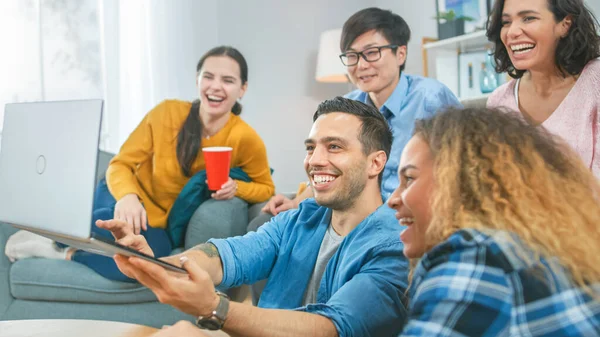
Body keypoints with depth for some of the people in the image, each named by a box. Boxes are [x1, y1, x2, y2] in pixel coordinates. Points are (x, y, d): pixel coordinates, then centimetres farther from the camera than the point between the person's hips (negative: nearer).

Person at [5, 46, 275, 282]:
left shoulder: (245, 139, -16)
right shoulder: (168, 113, -16)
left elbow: (266, 189, 0)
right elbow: (120, 165, -10)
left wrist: (235, 188, -22)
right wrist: (128, 196, -32)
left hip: (162, 226, 1)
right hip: (130, 202, -1)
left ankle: (68, 253, -10)